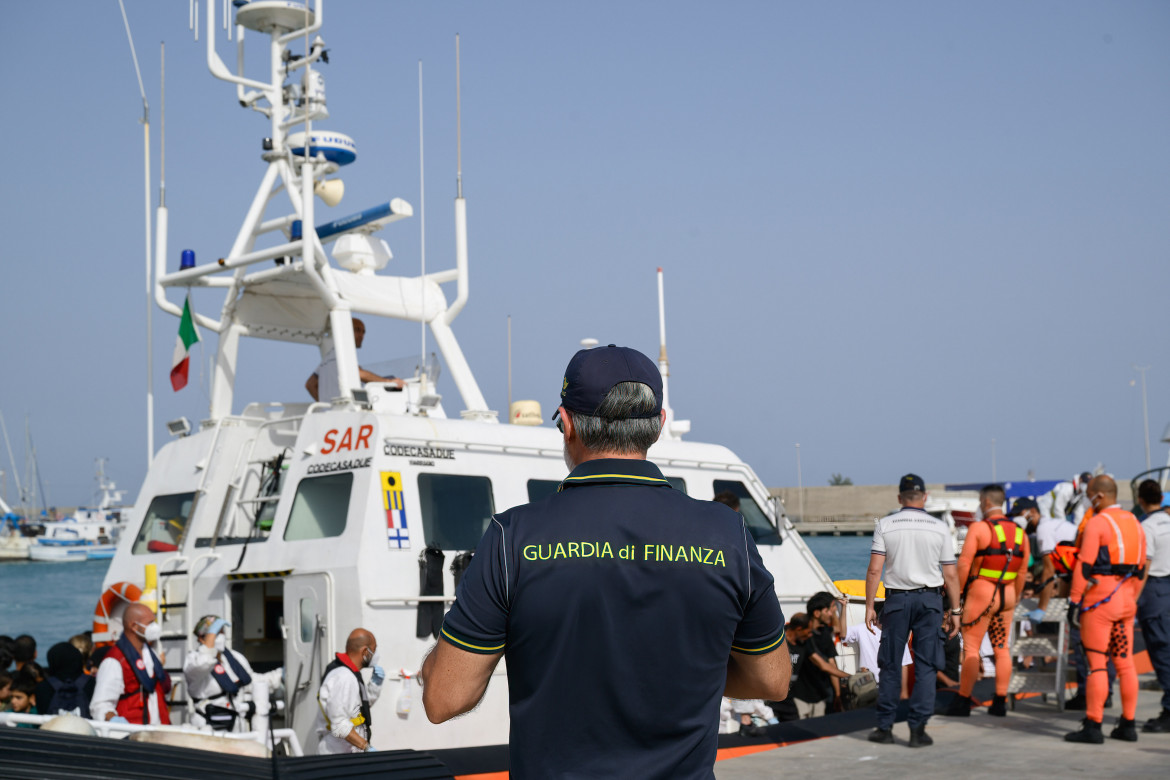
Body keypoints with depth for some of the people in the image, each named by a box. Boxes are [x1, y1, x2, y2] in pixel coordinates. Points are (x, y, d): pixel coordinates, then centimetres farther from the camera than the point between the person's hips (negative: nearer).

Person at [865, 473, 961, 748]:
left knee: (890, 665, 7)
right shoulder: (939, 528, 1)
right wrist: (955, 610, 7)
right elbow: (950, 575, 1)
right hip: (930, 599, 0)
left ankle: (885, 727, 11)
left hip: (897, 599, 0)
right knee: (926, 666, 3)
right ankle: (918, 729, 0)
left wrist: (869, 606, -1)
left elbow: (874, 570, -6)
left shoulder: (885, 525, -1)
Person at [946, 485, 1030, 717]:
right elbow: (1022, 570, 12)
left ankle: (963, 701, 2)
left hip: (981, 593, -6)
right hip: (1007, 595, 6)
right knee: (1002, 647, 10)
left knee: (971, 646, 0)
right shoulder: (1019, 532, 8)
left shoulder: (979, 528, -10)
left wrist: (958, 592, -4)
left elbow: (964, 564, -13)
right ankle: (1000, 702, 11)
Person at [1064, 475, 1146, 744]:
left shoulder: (1097, 523, -12)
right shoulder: (1134, 523, 12)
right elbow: (1140, 568, 16)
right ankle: (1128, 724, 14)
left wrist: (1074, 600, -11)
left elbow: (1084, 565, -15)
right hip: (1126, 601, 8)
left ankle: (1093, 726, -5)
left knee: (1096, 664, -6)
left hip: (1099, 601, -7)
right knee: (1125, 663, 10)